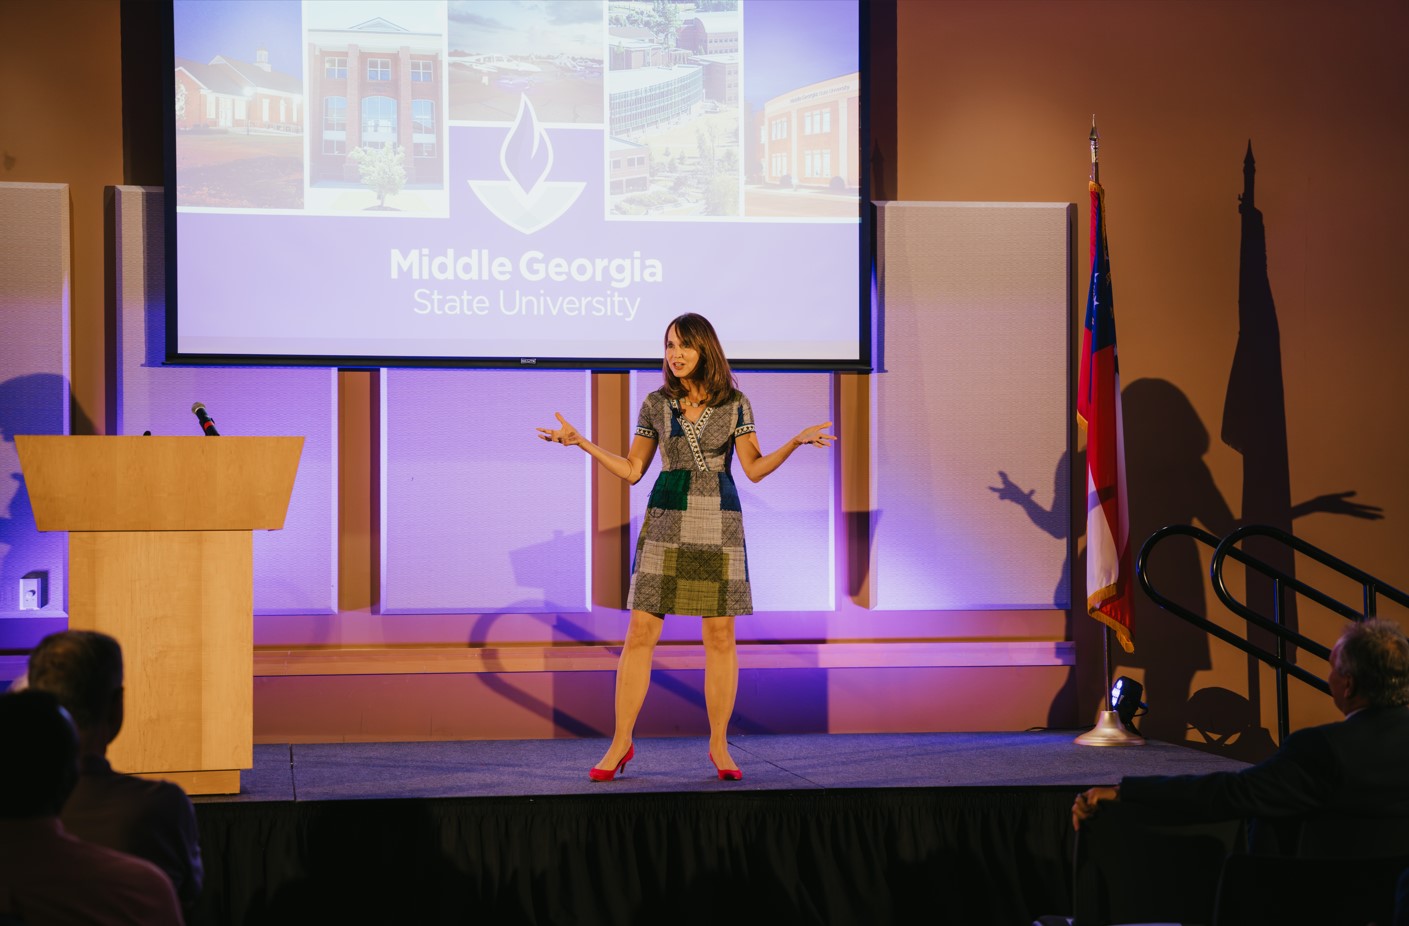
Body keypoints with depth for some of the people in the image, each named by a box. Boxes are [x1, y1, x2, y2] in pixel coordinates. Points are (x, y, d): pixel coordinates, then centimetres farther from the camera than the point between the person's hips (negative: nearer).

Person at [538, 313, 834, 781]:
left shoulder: (735, 404, 2)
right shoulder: (656, 404, 5)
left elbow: (754, 468, 1)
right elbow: (633, 470, 10)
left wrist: (797, 441, -12)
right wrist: (581, 442, 3)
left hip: (719, 524, -1)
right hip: (666, 522, 1)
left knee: (720, 636, 0)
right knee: (640, 632, -4)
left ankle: (718, 744, 11)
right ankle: (621, 742, 4)